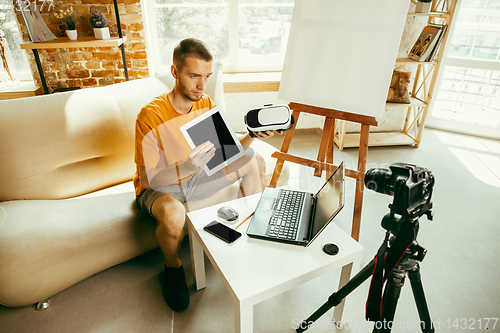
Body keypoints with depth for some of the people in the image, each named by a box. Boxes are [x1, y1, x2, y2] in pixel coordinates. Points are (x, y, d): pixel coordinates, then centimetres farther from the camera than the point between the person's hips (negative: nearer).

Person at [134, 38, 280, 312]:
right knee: (173, 215, -40)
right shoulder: (151, 116, -26)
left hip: (193, 179, 6)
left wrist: (251, 137, -22)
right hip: (157, 187, -5)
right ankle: (173, 267, -3)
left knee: (249, 159, -2)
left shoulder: (206, 104, -8)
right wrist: (186, 166, -44)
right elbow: (147, 179, -26)